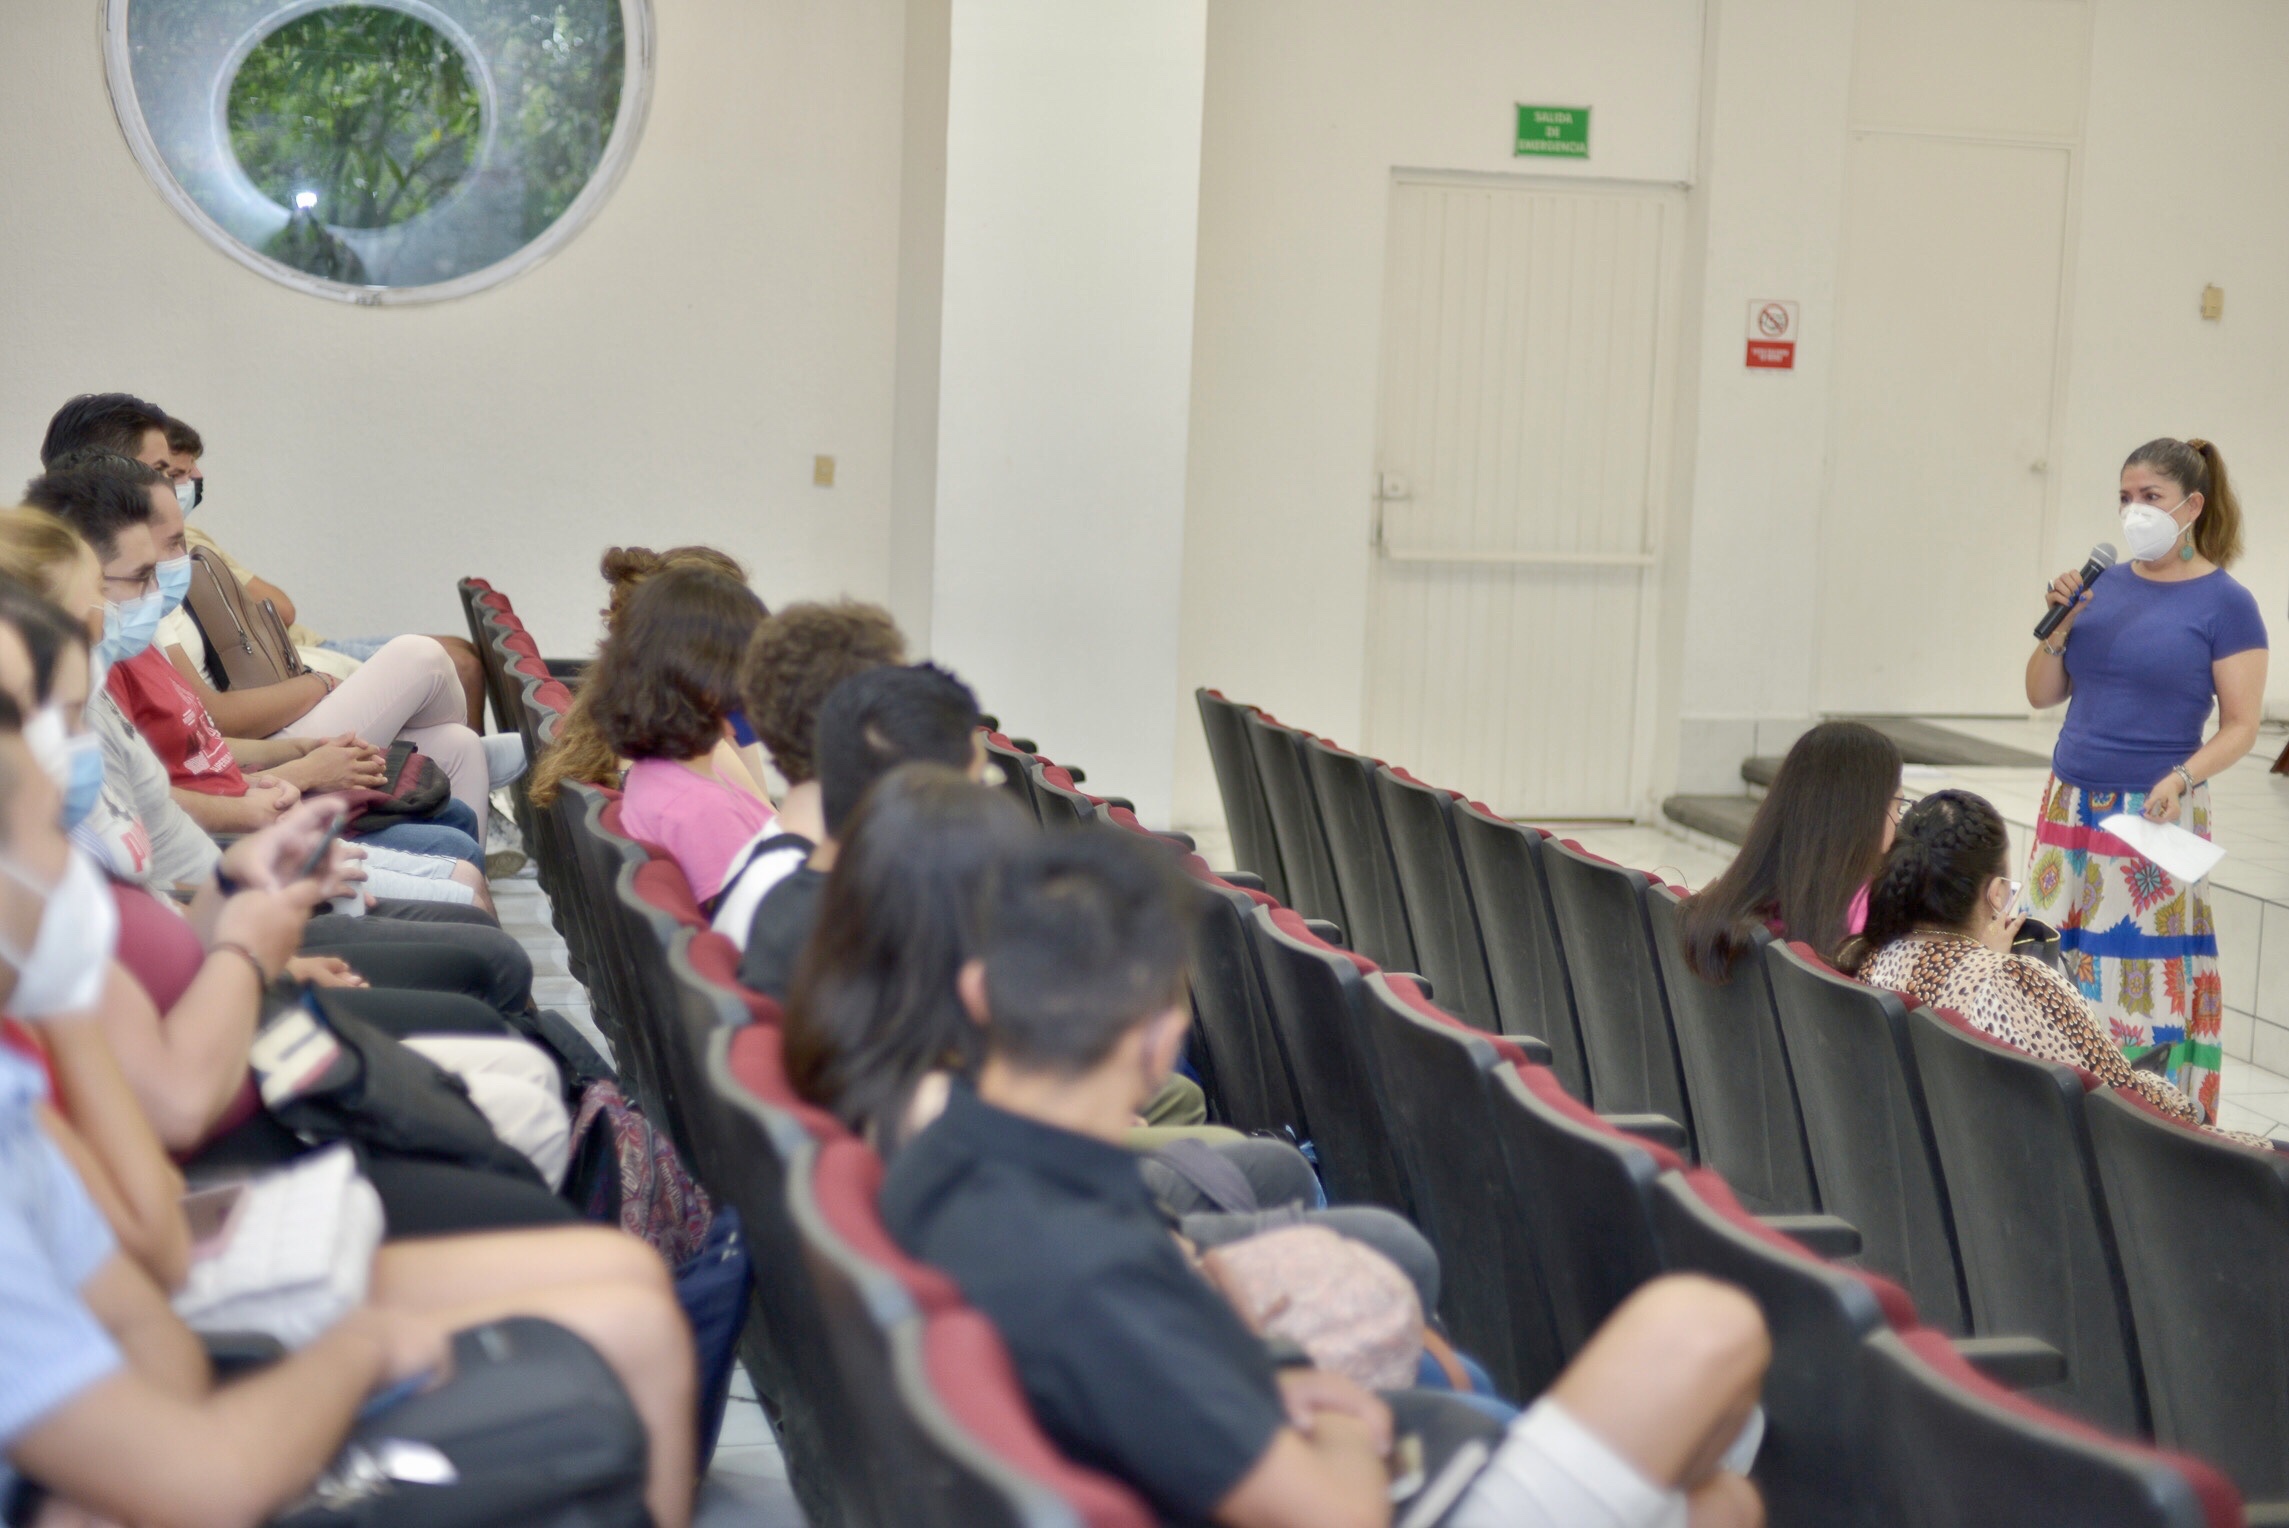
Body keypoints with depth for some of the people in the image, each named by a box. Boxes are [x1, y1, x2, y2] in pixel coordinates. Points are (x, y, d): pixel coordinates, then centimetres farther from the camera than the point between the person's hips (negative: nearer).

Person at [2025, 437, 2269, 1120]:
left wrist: (2181, 778, -21)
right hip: (2071, 808, 5)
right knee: (2056, 968, 1)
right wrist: (2060, 625, -4)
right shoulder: (2104, 585, 10)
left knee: (2141, 979, -7)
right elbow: (2042, 695, 13)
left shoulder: (2225, 603, -4)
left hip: (2154, 820, -5)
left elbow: (2240, 726, -5)